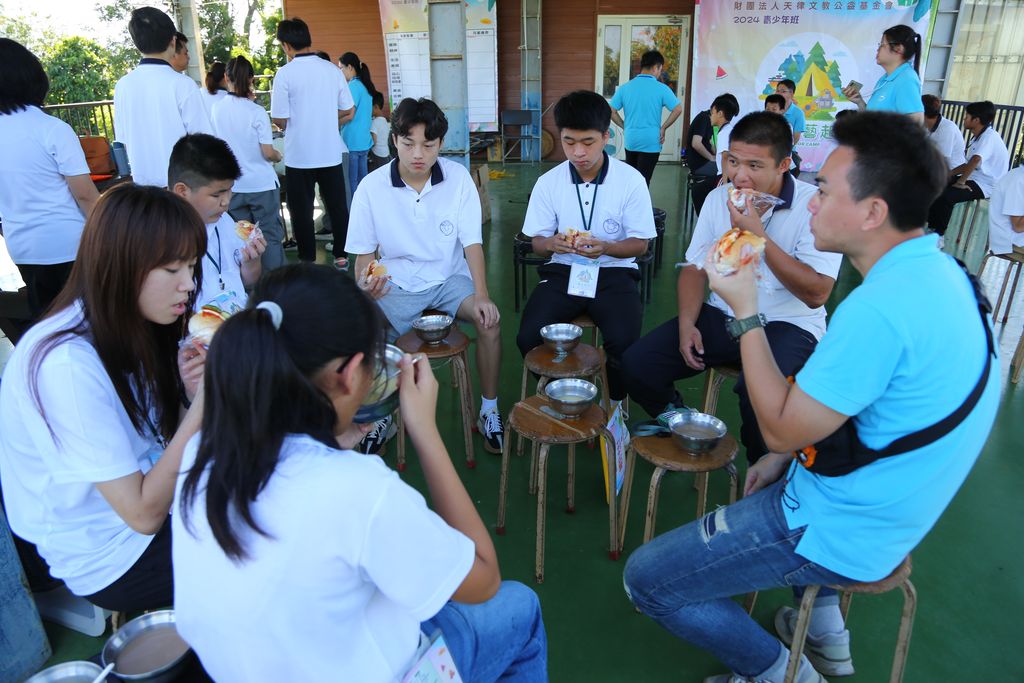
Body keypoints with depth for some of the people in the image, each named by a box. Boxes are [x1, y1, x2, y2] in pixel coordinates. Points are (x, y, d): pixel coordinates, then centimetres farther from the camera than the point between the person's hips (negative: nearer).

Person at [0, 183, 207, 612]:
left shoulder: (125, 325, -2)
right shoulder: (68, 363, -28)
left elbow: (162, 436, 0)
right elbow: (143, 513, -26)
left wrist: (192, 393, -19)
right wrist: (204, 402, -30)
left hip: (145, 488, 8)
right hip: (108, 558, -7)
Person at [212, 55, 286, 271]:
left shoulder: (217, 108, -1)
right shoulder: (257, 112, -13)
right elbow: (268, 153, -14)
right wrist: (278, 156, 8)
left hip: (232, 186, 4)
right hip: (262, 184, -4)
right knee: (270, 236, 4)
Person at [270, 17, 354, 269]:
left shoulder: (285, 73, -11)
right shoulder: (333, 70, 0)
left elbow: (279, 119, -10)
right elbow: (348, 112, 7)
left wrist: (291, 126, 11)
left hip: (299, 156, -3)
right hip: (330, 153, 4)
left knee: (302, 211, 8)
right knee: (337, 206, 13)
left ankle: (308, 261, 14)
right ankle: (341, 256, 21)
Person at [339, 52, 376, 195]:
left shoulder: (353, 86, -13)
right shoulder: (365, 85, 14)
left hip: (352, 142, -9)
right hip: (364, 141, 9)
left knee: (351, 182, -2)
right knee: (362, 179, 13)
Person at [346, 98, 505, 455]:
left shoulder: (458, 178, -6)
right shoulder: (371, 188, -7)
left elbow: (472, 242, -6)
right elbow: (364, 252, -1)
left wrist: (481, 295, -20)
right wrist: (365, 282, -25)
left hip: (450, 278, 1)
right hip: (397, 284, 0)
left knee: (490, 319, -26)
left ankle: (489, 411, -3)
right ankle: (382, 415, 6)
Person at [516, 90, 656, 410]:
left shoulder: (631, 180, -6)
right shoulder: (548, 183, 0)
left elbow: (640, 244, -1)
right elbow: (537, 243, 6)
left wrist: (605, 247, -23)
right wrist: (551, 243, -20)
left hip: (614, 271, -2)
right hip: (563, 270, 2)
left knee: (624, 341, -28)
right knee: (528, 337, -22)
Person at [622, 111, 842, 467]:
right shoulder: (718, 199, 4)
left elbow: (816, 294, -19)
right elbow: (695, 269, 10)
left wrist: (758, 236, -24)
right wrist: (686, 324, -7)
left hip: (788, 325, -5)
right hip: (722, 316, 5)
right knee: (636, 363, -13)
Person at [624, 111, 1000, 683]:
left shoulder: (879, 307, -31)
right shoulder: (943, 271, 1)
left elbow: (781, 429, -22)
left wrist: (746, 311, -17)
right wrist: (788, 456, 8)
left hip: (839, 532, -10)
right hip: (898, 508, 10)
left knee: (647, 579, -3)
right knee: (766, 480, 39)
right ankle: (826, 632, 35)